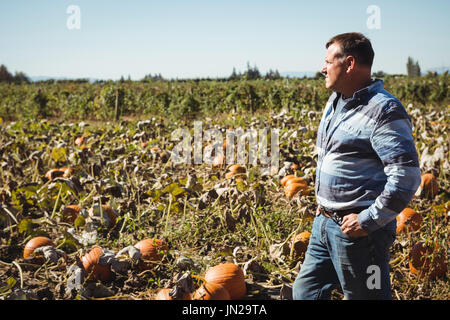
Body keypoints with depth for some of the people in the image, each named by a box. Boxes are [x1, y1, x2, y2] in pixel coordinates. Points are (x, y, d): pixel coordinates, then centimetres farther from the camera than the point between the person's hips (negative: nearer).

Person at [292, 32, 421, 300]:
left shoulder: (384, 111, -19)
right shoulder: (336, 101, 10)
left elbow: (406, 177, -25)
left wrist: (368, 221, -21)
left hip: (357, 230, -9)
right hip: (324, 222, 9)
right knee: (305, 292, 18)